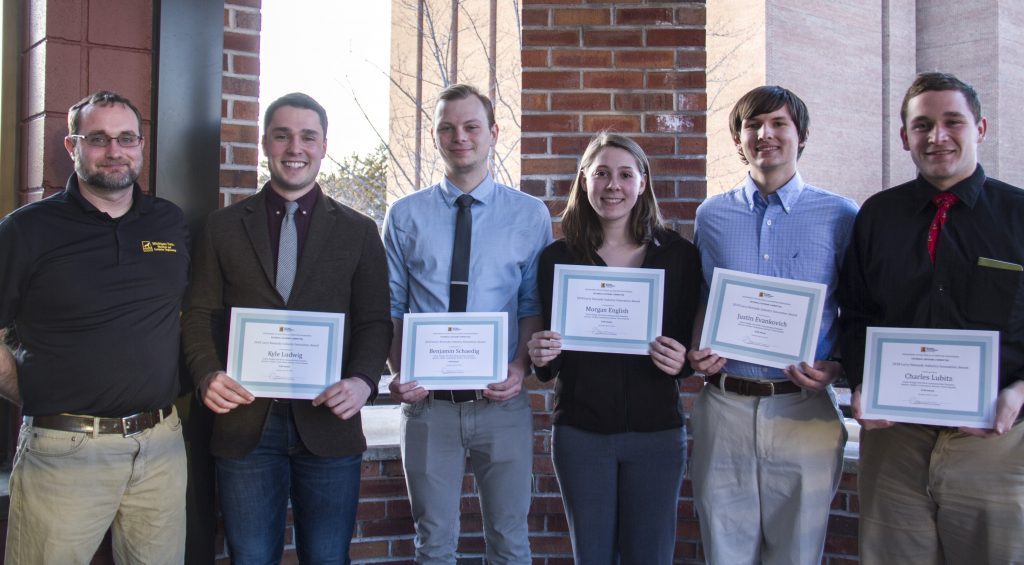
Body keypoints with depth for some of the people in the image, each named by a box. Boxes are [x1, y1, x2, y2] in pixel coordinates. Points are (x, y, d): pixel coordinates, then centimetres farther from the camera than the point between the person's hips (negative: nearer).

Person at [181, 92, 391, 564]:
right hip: (245, 425, 1)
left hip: (327, 424, 0)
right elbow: (200, 315, 5)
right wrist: (208, 375, -13)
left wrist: (363, 381, -15)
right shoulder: (223, 227, 8)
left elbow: (374, 322, 3)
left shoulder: (359, 232, 6)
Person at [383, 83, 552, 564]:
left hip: (502, 402, 0)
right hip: (427, 403, 1)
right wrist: (398, 373, -11)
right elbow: (390, 307, 4)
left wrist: (520, 367, -14)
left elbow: (534, 305, 2)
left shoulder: (530, 214, 2)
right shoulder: (405, 216, 3)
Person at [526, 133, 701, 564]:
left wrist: (681, 362, -16)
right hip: (580, 430, 0)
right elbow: (547, 364, 5)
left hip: (657, 431, 0)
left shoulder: (679, 254, 1)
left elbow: (694, 345, 6)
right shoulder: (558, 257, 1)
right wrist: (541, 357, -17)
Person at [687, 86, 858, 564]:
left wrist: (836, 369, -12)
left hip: (805, 410, -1)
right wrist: (697, 353, -3)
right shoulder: (711, 215, 8)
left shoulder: (841, 216, 2)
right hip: (724, 406, 2)